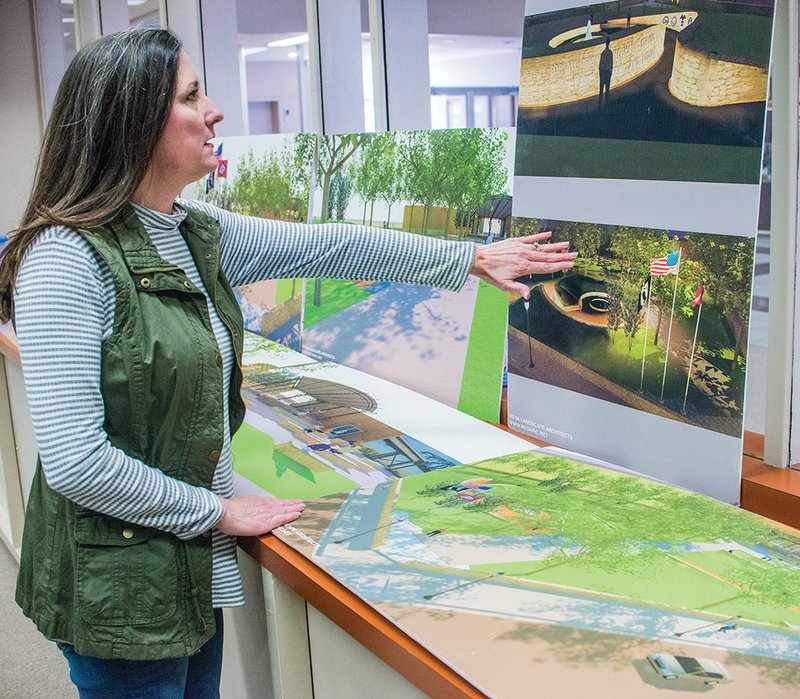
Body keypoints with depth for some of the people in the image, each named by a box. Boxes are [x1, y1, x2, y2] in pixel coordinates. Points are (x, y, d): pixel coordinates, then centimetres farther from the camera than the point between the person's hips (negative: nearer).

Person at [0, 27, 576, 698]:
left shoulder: (198, 232, 2)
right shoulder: (66, 259, -22)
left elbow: (329, 247, 9)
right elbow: (75, 461, -25)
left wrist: (472, 258, 13)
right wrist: (218, 511, -15)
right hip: (116, 588, -8)